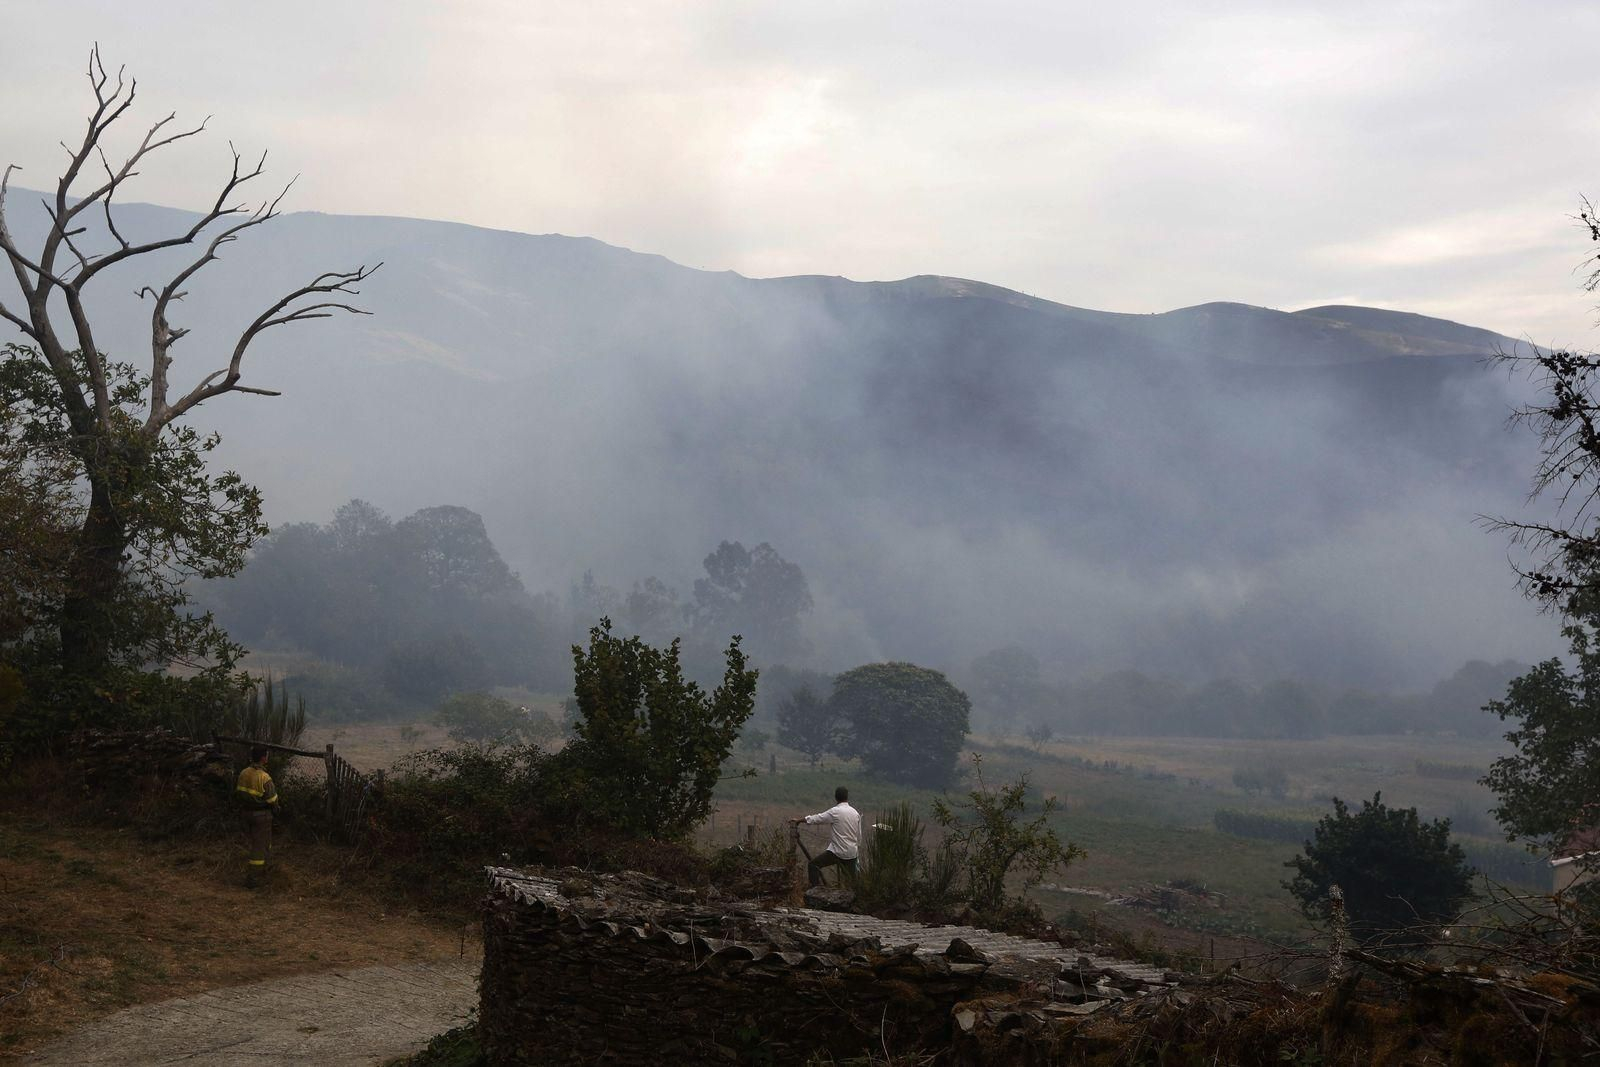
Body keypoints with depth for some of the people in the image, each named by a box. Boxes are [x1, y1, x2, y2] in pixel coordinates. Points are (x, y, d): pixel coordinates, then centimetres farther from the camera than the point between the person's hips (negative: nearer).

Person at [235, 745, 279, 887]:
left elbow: (238, 794, 5)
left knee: (255, 842, 24)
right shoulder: (264, 778, -24)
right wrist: (274, 790, 1)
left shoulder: (244, 773, -3)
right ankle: (251, 878, 3)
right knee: (259, 846, 3)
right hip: (262, 815, -7)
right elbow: (272, 800, -20)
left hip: (247, 812, 7)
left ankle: (260, 870, 39)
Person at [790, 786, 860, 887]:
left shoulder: (835, 812, -9)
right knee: (852, 879, 13)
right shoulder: (855, 813, 8)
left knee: (812, 865, 0)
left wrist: (799, 821, 9)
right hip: (852, 852, 6)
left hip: (838, 851, -6)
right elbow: (859, 836, 14)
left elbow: (817, 819, -4)